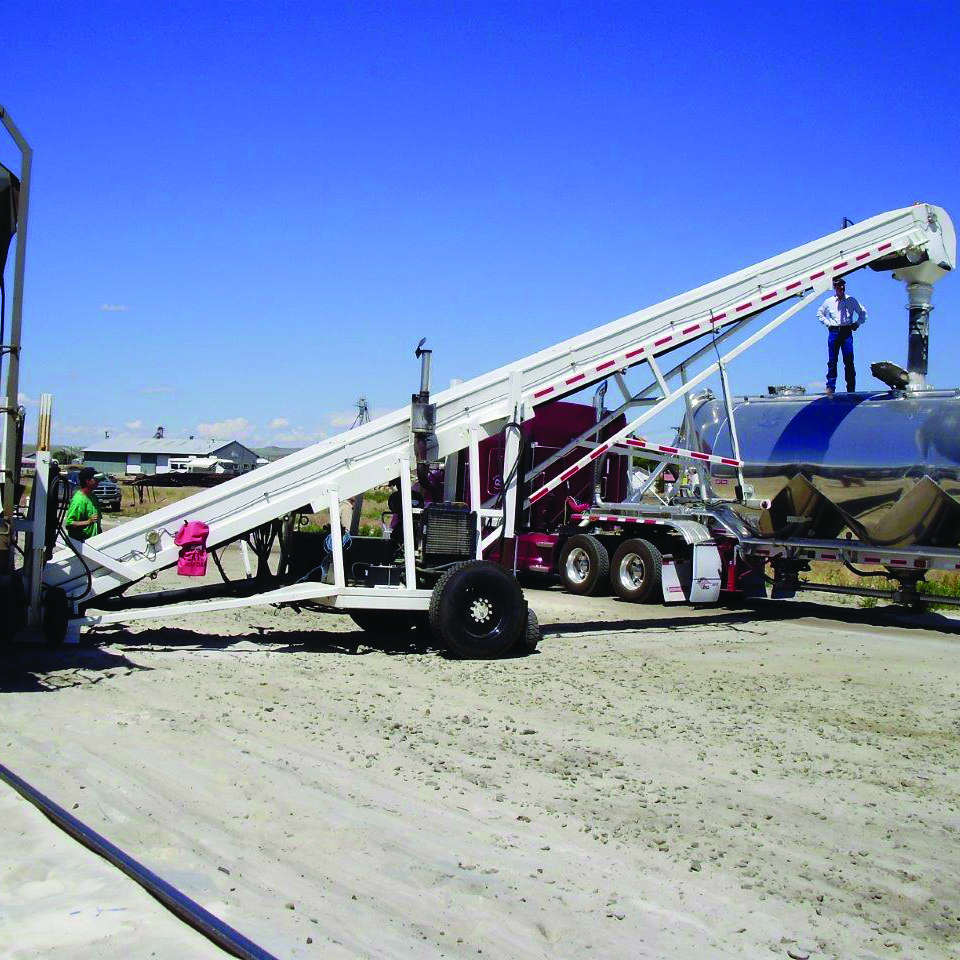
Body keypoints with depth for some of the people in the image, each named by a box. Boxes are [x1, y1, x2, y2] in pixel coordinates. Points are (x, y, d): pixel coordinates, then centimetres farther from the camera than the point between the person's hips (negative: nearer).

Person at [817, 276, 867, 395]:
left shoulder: (851, 301, 8)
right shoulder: (828, 302, 10)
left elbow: (863, 313, 19)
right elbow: (819, 314, 24)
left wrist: (857, 324, 5)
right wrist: (827, 323, 10)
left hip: (847, 332, -1)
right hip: (833, 332, 1)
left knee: (849, 361, -5)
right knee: (832, 361, -1)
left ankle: (851, 388, -4)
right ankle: (830, 387, 3)